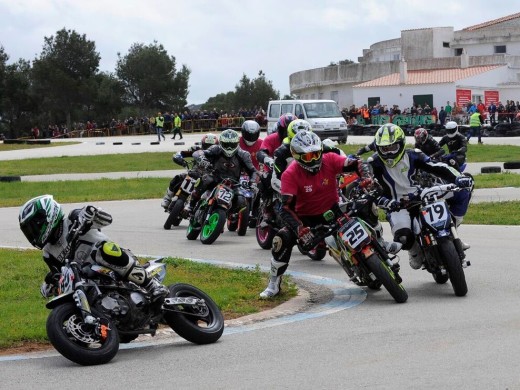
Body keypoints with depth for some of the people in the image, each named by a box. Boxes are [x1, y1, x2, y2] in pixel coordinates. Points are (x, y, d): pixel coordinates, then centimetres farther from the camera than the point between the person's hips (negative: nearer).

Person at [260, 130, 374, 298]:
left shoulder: (330, 160, -14)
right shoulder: (290, 174, -21)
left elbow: (357, 164, -17)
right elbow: (286, 208, -26)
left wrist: (367, 182, -38)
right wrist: (301, 230, -40)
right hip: (305, 216, -3)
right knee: (283, 239, -27)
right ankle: (274, 283, -8)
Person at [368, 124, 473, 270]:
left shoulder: (412, 155, 2)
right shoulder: (375, 163, -5)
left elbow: (436, 167, -6)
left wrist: (459, 177, -22)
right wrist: (386, 202, -30)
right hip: (397, 205, -4)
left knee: (462, 191, -8)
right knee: (403, 235, -37)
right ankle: (415, 251, 4)